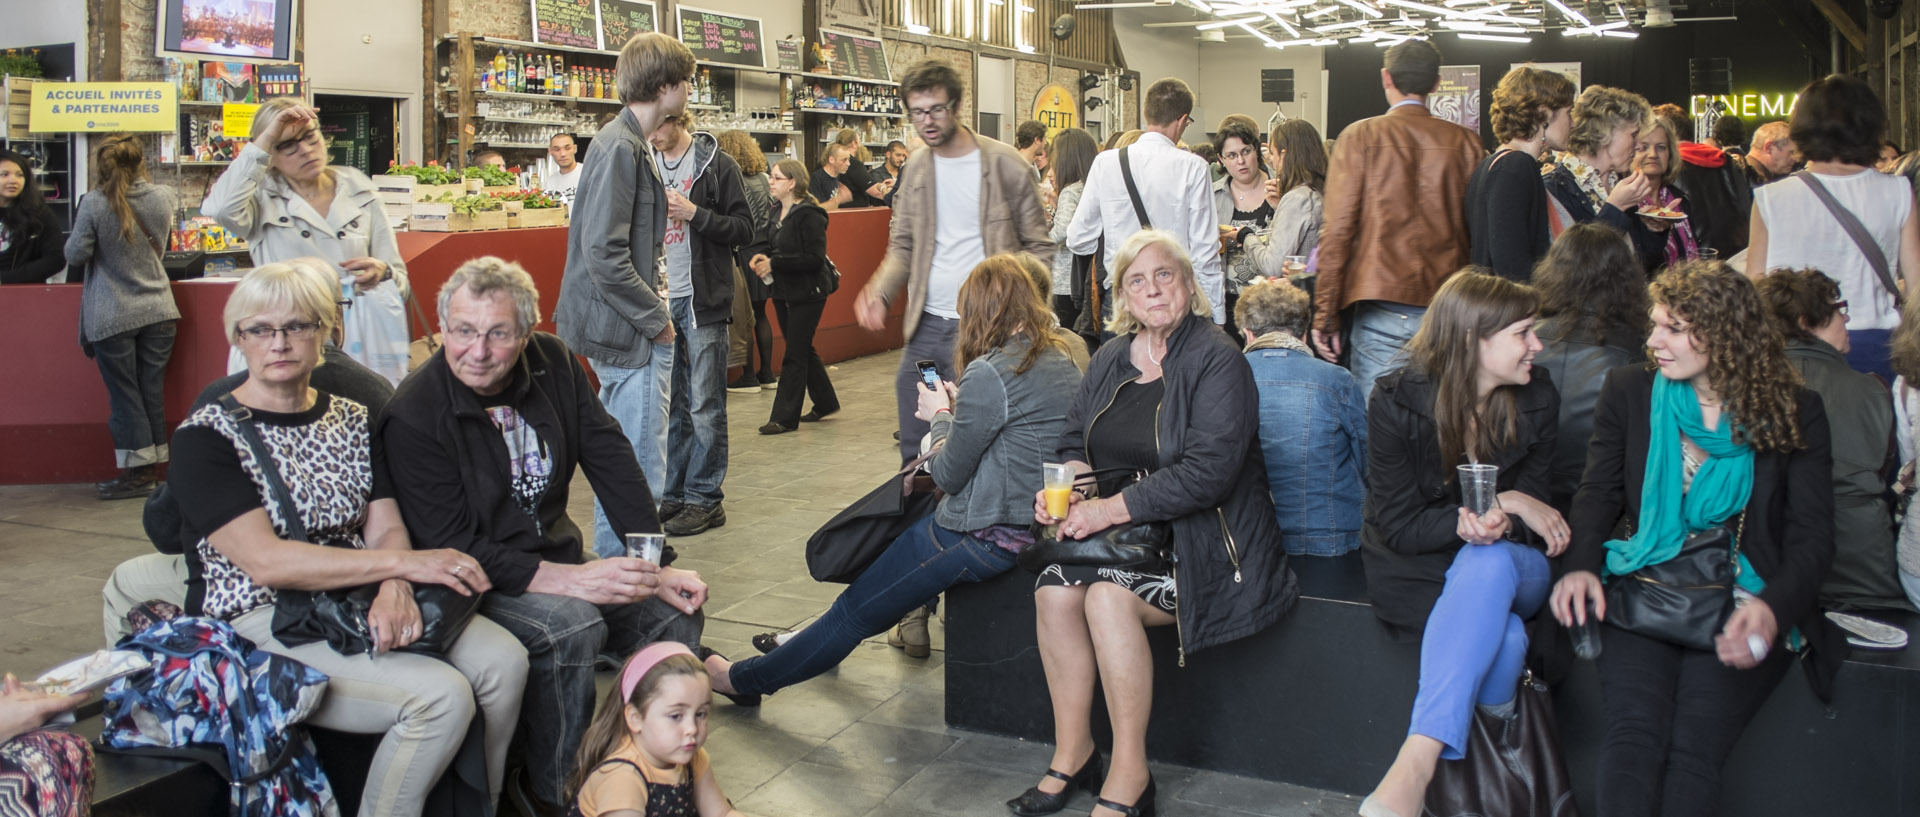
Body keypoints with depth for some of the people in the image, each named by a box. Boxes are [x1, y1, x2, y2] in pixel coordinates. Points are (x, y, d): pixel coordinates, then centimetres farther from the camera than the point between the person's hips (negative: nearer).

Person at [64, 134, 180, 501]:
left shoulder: (94, 204, -14)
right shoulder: (162, 197, -3)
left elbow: (76, 255, -8)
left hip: (112, 317, -3)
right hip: (157, 311, 3)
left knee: (124, 395, 4)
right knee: (152, 394, 9)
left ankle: (138, 474, 7)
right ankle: (153, 469, 14)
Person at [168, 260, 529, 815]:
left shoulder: (351, 421, 13)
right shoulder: (206, 437, -5)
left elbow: (386, 527, 4)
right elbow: (265, 561, -16)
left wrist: (394, 591, -19)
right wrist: (403, 564, -20)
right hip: (262, 624, -6)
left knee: (503, 660, -18)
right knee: (441, 695, -27)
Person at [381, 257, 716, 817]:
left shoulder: (552, 363, -2)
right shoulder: (414, 416, -18)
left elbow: (613, 464, -1)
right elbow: (452, 548, -21)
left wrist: (655, 569, -10)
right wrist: (570, 580, -31)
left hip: (558, 558, 6)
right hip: (473, 584, -6)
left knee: (676, 612, -10)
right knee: (572, 625, -32)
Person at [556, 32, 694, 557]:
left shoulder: (628, 142, 14)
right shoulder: (621, 148, -18)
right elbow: (603, 256, -24)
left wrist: (654, 301, 12)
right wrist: (655, 317, -16)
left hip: (626, 328, 11)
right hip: (630, 334, -11)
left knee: (622, 455, 20)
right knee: (642, 468, -5)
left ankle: (612, 562, 32)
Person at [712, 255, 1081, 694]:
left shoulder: (989, 373, -20)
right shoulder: (1060, 358, 6)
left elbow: (948, 474, -12)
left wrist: (940, 415, 4)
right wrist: (960, 410, 7)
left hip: (989, 534, -9)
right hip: (1038, 521, 9)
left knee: (857, 609, 4)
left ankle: (748, 678, 18)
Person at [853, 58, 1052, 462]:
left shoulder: (1004, 163, -5)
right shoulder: (915, 167, 9)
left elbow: (1038, 247, -1)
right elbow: (903, 246, 15)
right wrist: (879, 293, -5)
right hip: (926, 327, 5)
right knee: (914, 452, 10)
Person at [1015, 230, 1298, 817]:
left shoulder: (1216, 361, -11)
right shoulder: (1111, 360, 11)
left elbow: (1208, 470, -21)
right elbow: (1075, 445, 15)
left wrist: (1110, 509, -23)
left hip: (1201, 537, -6)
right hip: (1123, 532, 6)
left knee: (1109, 595, -29)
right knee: (1054, 586, -20)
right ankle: (1071, 754, -5)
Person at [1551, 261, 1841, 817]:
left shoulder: (1794, 412, 6)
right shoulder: (1629, 391, 12)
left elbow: (1813, 536, 1)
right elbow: (1599, 494, 10)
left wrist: (1772, 608, -19)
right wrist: (1580, 566, -12)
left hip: (1743, 604, -1)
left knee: (1693, 748, -26)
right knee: (1633, 734, -26)